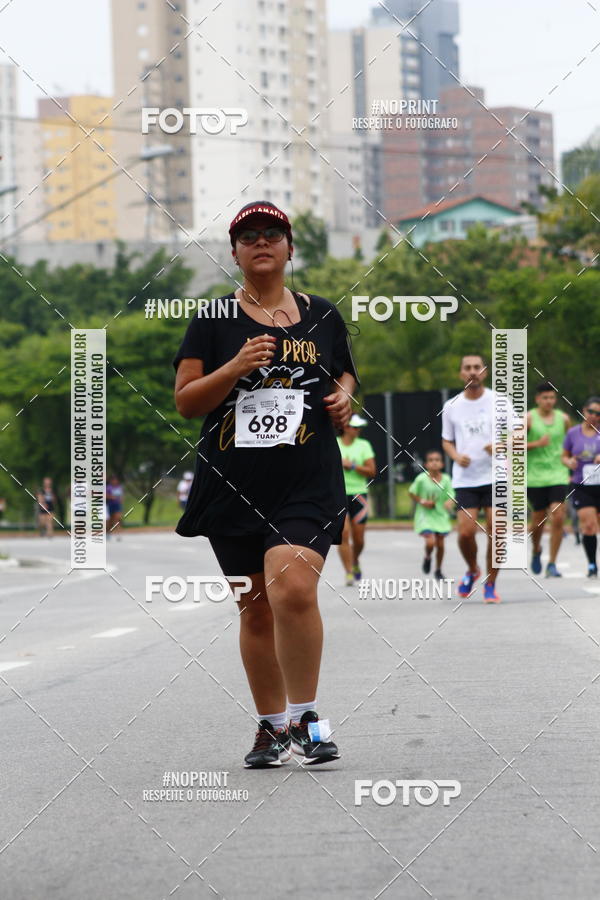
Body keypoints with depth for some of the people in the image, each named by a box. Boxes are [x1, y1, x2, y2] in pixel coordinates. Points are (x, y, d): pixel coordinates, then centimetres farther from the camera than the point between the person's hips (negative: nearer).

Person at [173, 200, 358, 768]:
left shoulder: (322, 317, 12)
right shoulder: (214, 321, 7)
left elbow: (344, 383, 25)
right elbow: (186, 402, 2)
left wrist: (343, 402, 2)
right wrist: (236, 368, -13)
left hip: (308, 482, -1)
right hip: (235, 483, 1)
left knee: (293, 588, -23)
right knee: (256, 608, 8)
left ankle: (304, 717, -8)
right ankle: (272, 726, 23)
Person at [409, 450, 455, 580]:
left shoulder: (446, 479, -8)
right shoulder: (421, 479, -13)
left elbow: (451, 497, -5)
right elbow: (411, 493, 1)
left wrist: (449, 502, -28)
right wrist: (422, 501, -14)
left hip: (441, 516, 2)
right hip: (425, 515, -2)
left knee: (440, 544, 6)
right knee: (430, 542, -18)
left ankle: (438, 570, 26)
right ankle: (427, 558, 17)